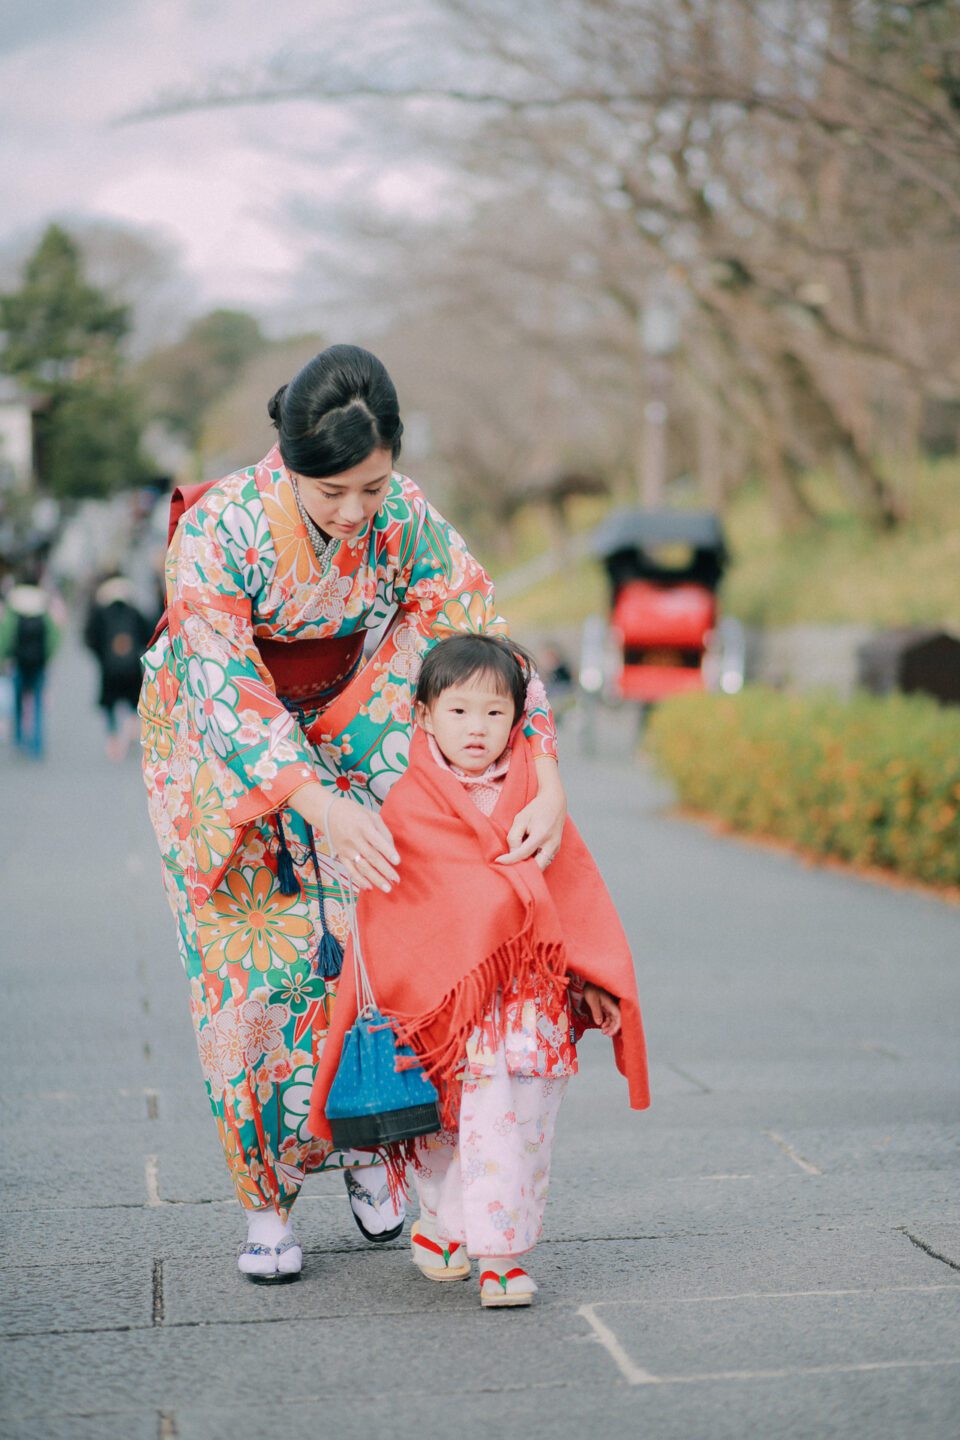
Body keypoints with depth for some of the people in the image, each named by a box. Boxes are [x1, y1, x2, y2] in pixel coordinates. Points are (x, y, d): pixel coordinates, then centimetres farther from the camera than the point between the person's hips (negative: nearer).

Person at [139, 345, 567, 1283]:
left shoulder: (406, 519, -20)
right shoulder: (216, 531, -31)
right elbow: (224, 693, -36)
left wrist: (547, 778, -32)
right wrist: (324, 809, -48)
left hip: (346, 745, 3)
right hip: (223, 764, -3)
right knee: (251, 964, -3)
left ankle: (362, 1141, 17)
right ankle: (265, 1200, 9)